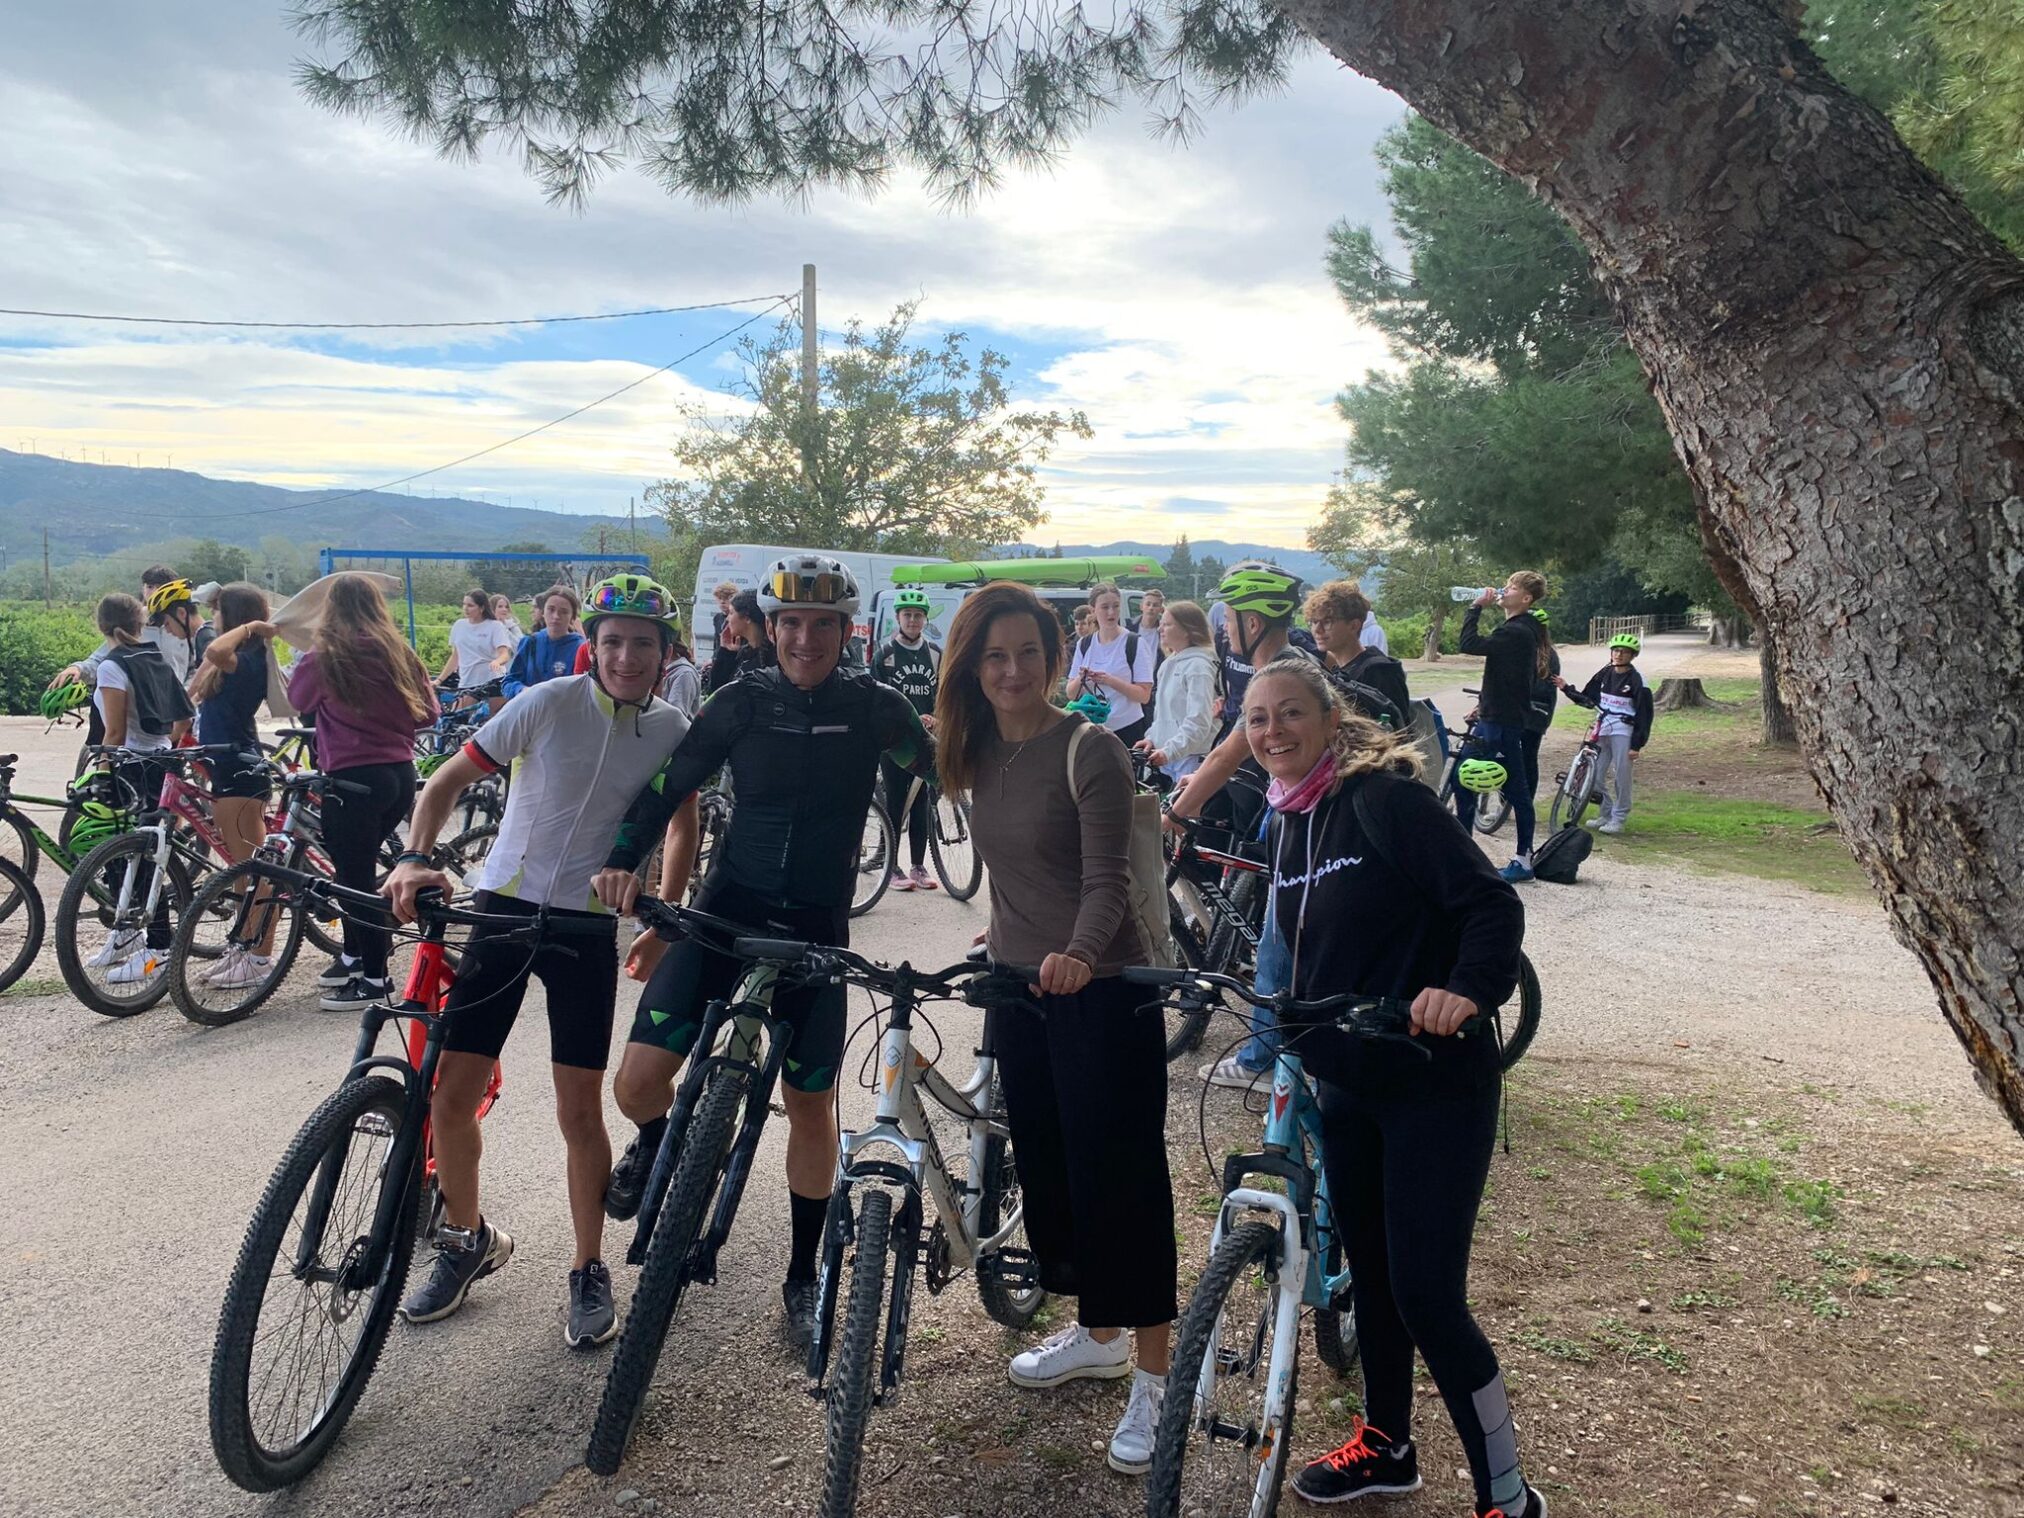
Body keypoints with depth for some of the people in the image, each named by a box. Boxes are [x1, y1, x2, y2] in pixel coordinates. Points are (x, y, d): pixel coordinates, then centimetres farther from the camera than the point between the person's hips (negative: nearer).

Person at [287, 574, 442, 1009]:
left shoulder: (326, 655, -8)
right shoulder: (398, 652, 5)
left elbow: (298, 699, 9)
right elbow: (428, 712, 9)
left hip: (354, 778, -6)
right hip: (401, 774, 6)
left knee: (355, 875, 2)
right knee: (358, 865, 21)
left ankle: (374, 978, 5)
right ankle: (353, 956, 33)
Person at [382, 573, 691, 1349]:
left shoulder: (672, 731, -3)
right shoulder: (549, 704, -10)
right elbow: (446, 782, -6)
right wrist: (415, 859, -22)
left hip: (588, 928, 0)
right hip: (504, 907, 0)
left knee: (580, 1111, 2)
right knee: (452, 1097, 3)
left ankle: (589, 1271, 22)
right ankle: (469, 1240, 29)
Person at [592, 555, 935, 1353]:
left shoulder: (876, 708, -4)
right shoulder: (741, 701, -2)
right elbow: (669, 785, -2)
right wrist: (622, 861, -15)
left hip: (817, 926, 0)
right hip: (729, 905, 1)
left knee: (811, 1104, 4)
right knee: (638, 1083, -10)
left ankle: (803, 1277, 24)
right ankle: (659, 1139, 29)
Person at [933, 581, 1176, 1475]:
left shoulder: (1088, 750, -15)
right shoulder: (984, 754, 6)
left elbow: (1107, 880, -22)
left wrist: (1077, 953, -38)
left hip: (1100, 993, -7)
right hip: (1019, 990, 8)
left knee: (1118, 1176, -2)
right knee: (1043, 1167, 16)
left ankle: (1154, 1381, 11)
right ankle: (1097, 1335, 35)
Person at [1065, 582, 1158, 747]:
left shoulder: (1135, 643, -4)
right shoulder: (1083, 644, 9)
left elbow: (1144, 695, -8)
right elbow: (1071, 694, 9)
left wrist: (1110, 680, -20)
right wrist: (1080, 679, -12)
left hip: (1128, 728, -3)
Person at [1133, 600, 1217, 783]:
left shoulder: (1198, 666, -13)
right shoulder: (1169, 665, 15)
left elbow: (1199, 722, -20)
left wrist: (1170, 751, -24)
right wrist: (1152, 738, 7)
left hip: (1190, 757, -9)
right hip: (1167, 757, 9)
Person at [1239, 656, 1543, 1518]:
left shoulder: (1387, 800, -16)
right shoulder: (1283, 829, 8)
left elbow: (1492, 903, -21)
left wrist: (1468, 989, -37)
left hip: (1432, 1083, -8)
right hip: (1346, 1085, 8)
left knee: (1427, 1296, -6)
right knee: (1369, 1273, 19)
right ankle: (1384, 1446, 39)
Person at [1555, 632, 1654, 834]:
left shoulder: (1637, 680, -8)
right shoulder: (1604, 674, 9)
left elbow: (1644, 715, -8)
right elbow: (1587, 699, 16)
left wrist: (1637, 745, -12)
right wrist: (1566, 688, 3)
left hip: (1623, 733, -6)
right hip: (1602, 731, 6)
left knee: (1621, 777, -2)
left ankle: (1619, 818, 9)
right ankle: (1605, 813, 19)